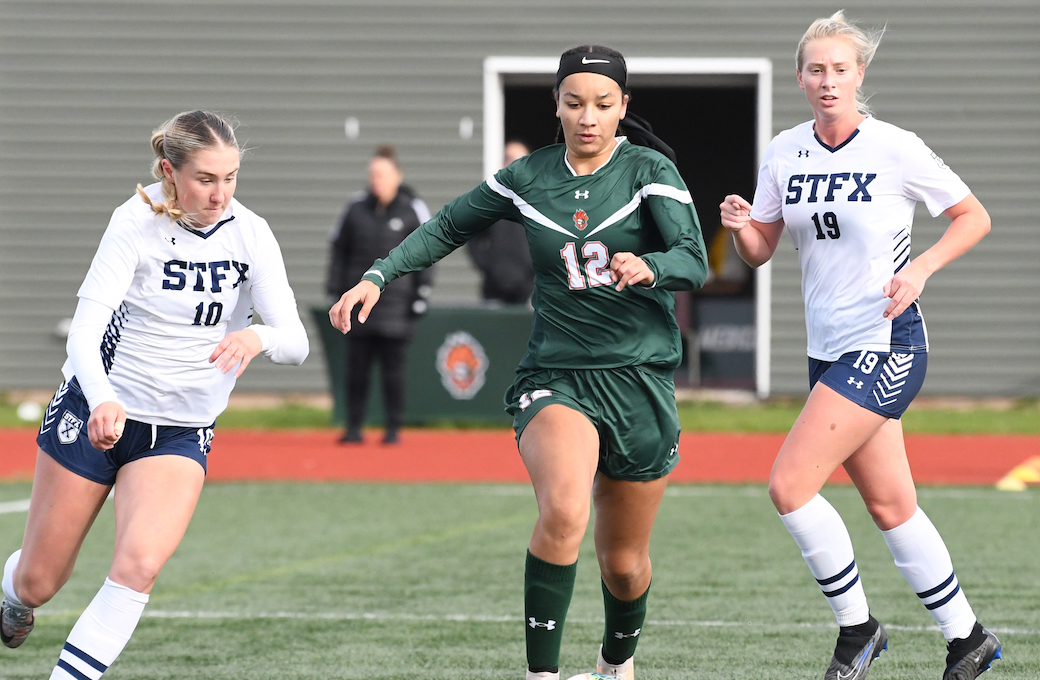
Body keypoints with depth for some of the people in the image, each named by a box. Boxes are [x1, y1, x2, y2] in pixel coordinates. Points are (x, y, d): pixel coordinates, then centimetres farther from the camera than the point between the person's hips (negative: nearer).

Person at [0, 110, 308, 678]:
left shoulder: (250, 233, -8)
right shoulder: (136, 225, -17)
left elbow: (295, 342, -14)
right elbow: (83, 331, -26)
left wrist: (258, 337, -39)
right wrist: (102, 400, -47)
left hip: (180, 434, 2)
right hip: (95, 412, -2)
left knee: (139, 566, -23)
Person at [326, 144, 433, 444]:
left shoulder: (413, 210, 2)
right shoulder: (356, 208, 9)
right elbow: (339, 251, 14)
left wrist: (420, 298, -2)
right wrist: (336, 292, 9)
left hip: (396, 304, -2)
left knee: (394, 367, 0)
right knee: (356, 366, 2)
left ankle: (394, 428, 8)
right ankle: (354, 427, 9)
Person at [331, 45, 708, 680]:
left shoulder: (649, 171, -3)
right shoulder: (528, 177, 4)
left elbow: (695, 260, -15)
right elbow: (448, 228, 17)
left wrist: (649, 267, -37)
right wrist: (378, 276, 5)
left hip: (640, 382, 0)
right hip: (555, 378, 0)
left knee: (624, 560, 11)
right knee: (563, 513, -30)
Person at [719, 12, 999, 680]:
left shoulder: (896, 149, -11)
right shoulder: (785, 153, 5)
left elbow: (975, 216, -2)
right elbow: (760, 250, 10)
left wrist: (920, 268, -16)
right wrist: (740, 225, -12)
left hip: (887, 343, -6)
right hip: (829, 347, 6)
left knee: (790, 485, -15)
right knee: (891, 506, 10)